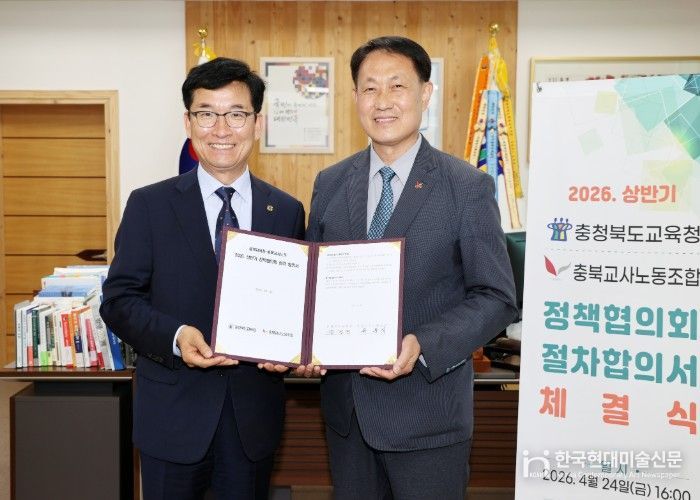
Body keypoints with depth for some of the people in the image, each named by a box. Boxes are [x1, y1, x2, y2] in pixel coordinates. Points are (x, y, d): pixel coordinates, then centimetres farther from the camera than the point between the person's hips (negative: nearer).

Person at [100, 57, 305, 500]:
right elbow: (118, 300, -5)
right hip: (174, 412, -1)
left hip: (254, 413, 2)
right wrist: (175, 336, -22)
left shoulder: (287, 211, 2)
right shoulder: (150, 205, -3)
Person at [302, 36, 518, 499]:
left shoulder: (468, 186, -8)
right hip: (346, 406, 4)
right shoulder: (330, 183, 4)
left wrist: (422, 346, -23)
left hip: (426, 412, -4)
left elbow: (496, 298, -9)